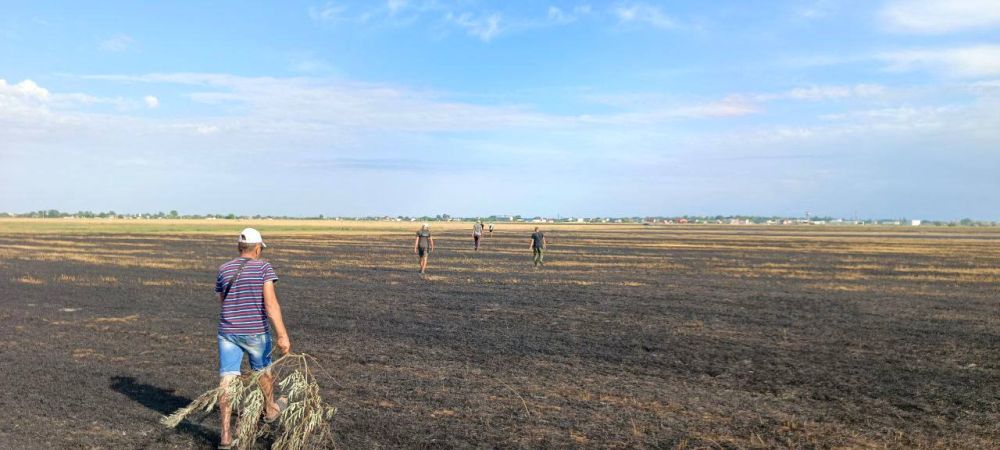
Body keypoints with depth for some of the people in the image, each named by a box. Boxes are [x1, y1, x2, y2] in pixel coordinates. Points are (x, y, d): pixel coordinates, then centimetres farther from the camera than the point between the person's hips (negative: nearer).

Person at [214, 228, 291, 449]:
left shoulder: (224, 270, 5)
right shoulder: (264, 267, -9)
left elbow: (222, 304, 16)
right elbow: (271, 303, -19)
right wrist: (282, 335, -21)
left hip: (228, 332, 3)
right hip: (256, 332, -2)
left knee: (227, 380, 2)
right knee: (262, 369, 21)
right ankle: (270, 410, 43)